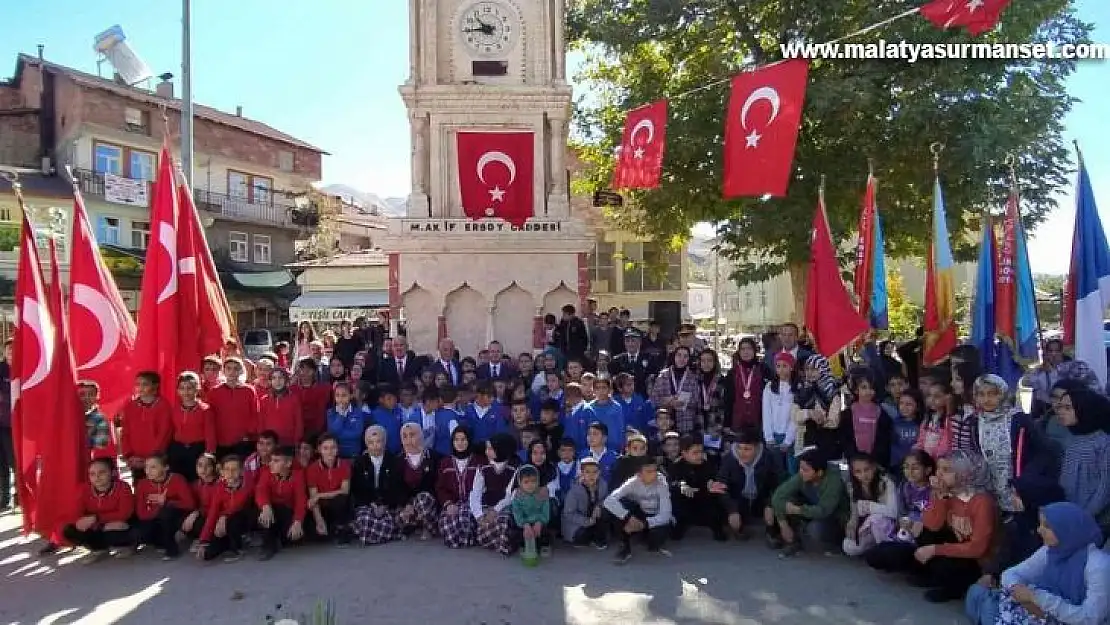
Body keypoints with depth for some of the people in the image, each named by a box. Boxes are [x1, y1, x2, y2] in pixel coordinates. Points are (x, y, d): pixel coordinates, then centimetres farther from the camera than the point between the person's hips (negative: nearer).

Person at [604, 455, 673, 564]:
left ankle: (654, 546, 3)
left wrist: (644, 524, -40)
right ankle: (625, 548, -14)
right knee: (622, 503, -30)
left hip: (655, 520, -1)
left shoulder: (661, 484, -23)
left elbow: (665, 514, -28)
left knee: (664, 528, -37)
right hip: (637, 516, 1)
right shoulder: (632, 483, -22)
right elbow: (609, 501, -34)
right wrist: (628, 517, -46)